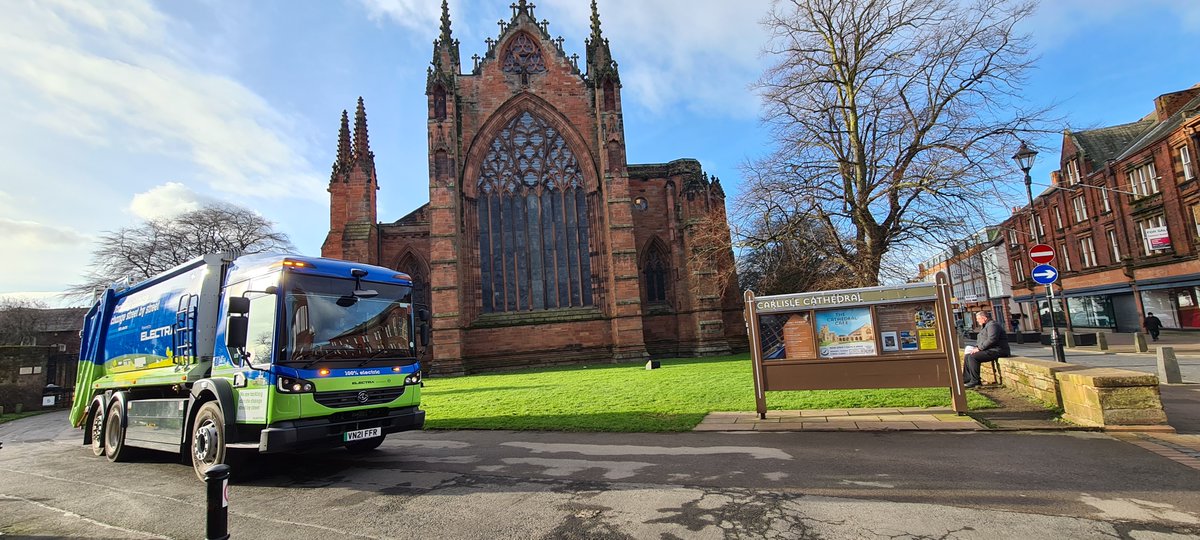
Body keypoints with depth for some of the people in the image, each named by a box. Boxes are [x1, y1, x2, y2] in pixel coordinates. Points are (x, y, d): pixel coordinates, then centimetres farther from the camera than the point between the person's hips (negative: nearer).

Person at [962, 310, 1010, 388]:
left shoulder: (992, 325, -13)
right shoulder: (984, 326, 21)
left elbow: (991, 340, -25)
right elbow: (980, 340, 26)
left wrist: (979, 348, -19)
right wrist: (976, 347, 7)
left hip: (996, 350, -11)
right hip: (989, 350, 11)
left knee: (973, 357, -25)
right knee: (967, 357, 5)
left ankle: (975, 381, -20)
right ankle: (966, 379, 3)